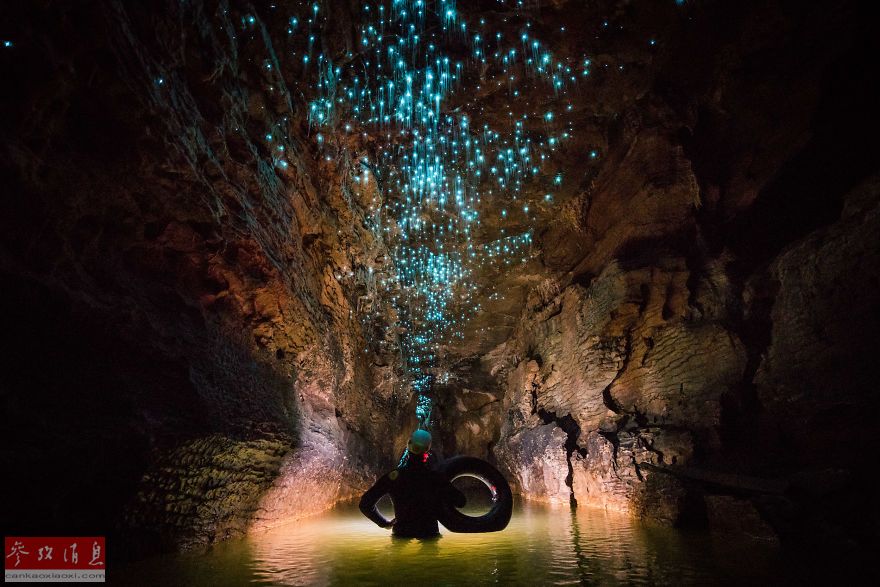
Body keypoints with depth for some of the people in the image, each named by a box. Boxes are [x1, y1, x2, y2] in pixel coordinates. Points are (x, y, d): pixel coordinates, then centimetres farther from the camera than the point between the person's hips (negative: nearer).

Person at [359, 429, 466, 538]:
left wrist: (385, 523, 5)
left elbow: (366, 504, -6)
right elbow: (461, 501, -7)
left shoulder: (392, 477, -11)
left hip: (401, 532, 1)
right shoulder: (436, 477, -12)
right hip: (429, 533, 0)